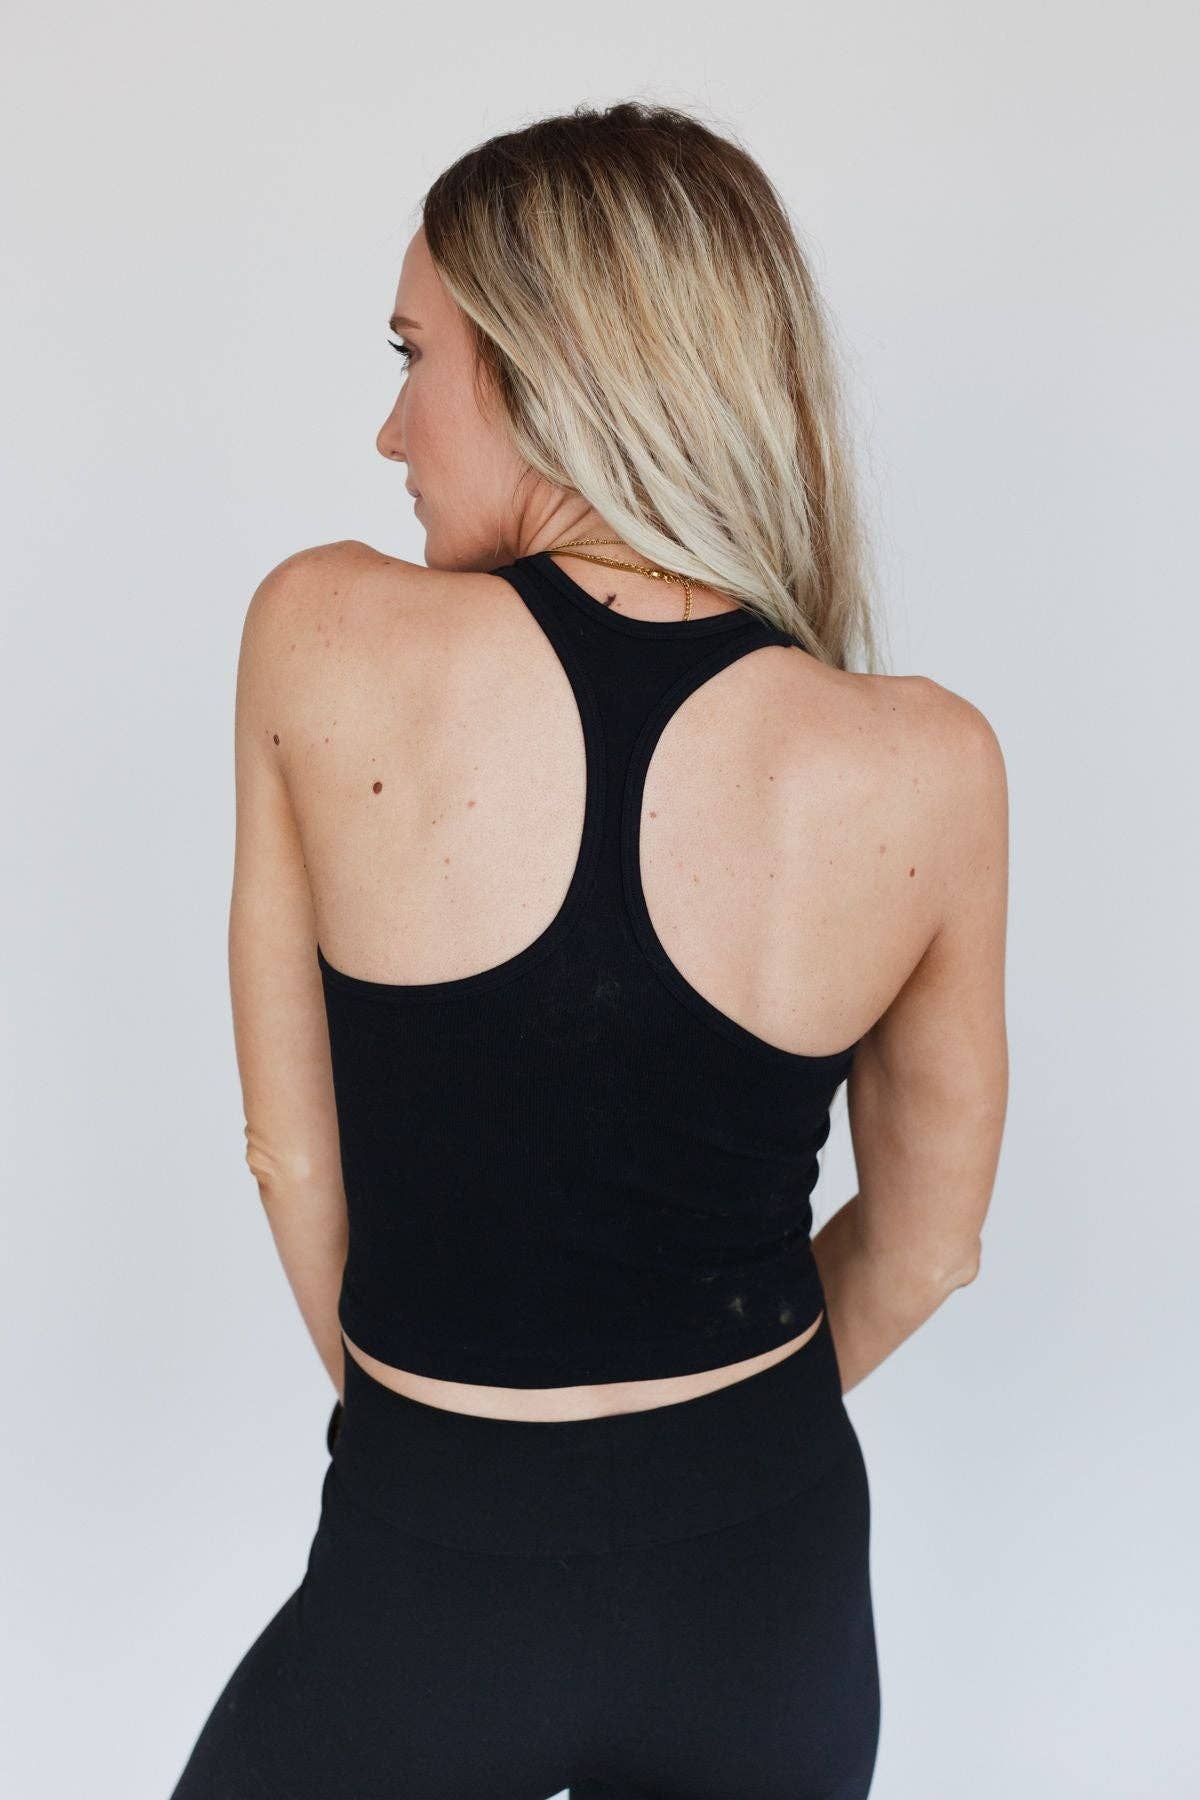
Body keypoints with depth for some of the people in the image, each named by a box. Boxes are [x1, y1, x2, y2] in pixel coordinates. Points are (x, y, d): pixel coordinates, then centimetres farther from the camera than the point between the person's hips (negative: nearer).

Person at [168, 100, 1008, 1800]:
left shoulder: (324, 638, -15)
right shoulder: (928, 768, -14)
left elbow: (293, 1155, -6)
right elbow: (926, 1245, 0)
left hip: (426, 1583, -1)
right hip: (773, 1585, 2)